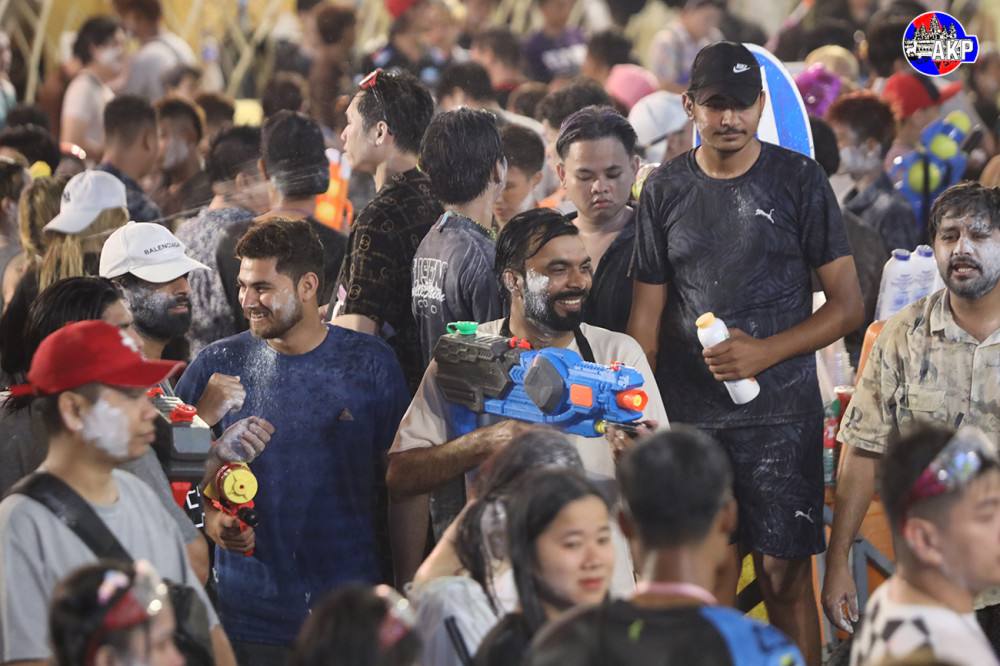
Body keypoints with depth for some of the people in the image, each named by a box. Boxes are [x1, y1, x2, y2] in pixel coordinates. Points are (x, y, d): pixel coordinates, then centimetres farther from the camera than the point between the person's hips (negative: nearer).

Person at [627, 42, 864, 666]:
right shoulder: (666, 189, 7)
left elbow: (848, 304, -2)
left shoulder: (800, 180, -1)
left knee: (785, 576, -5)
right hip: (688, 416, 3)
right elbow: (648, 315, 9)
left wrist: (766, 351, -14)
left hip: (780, 413, -3)